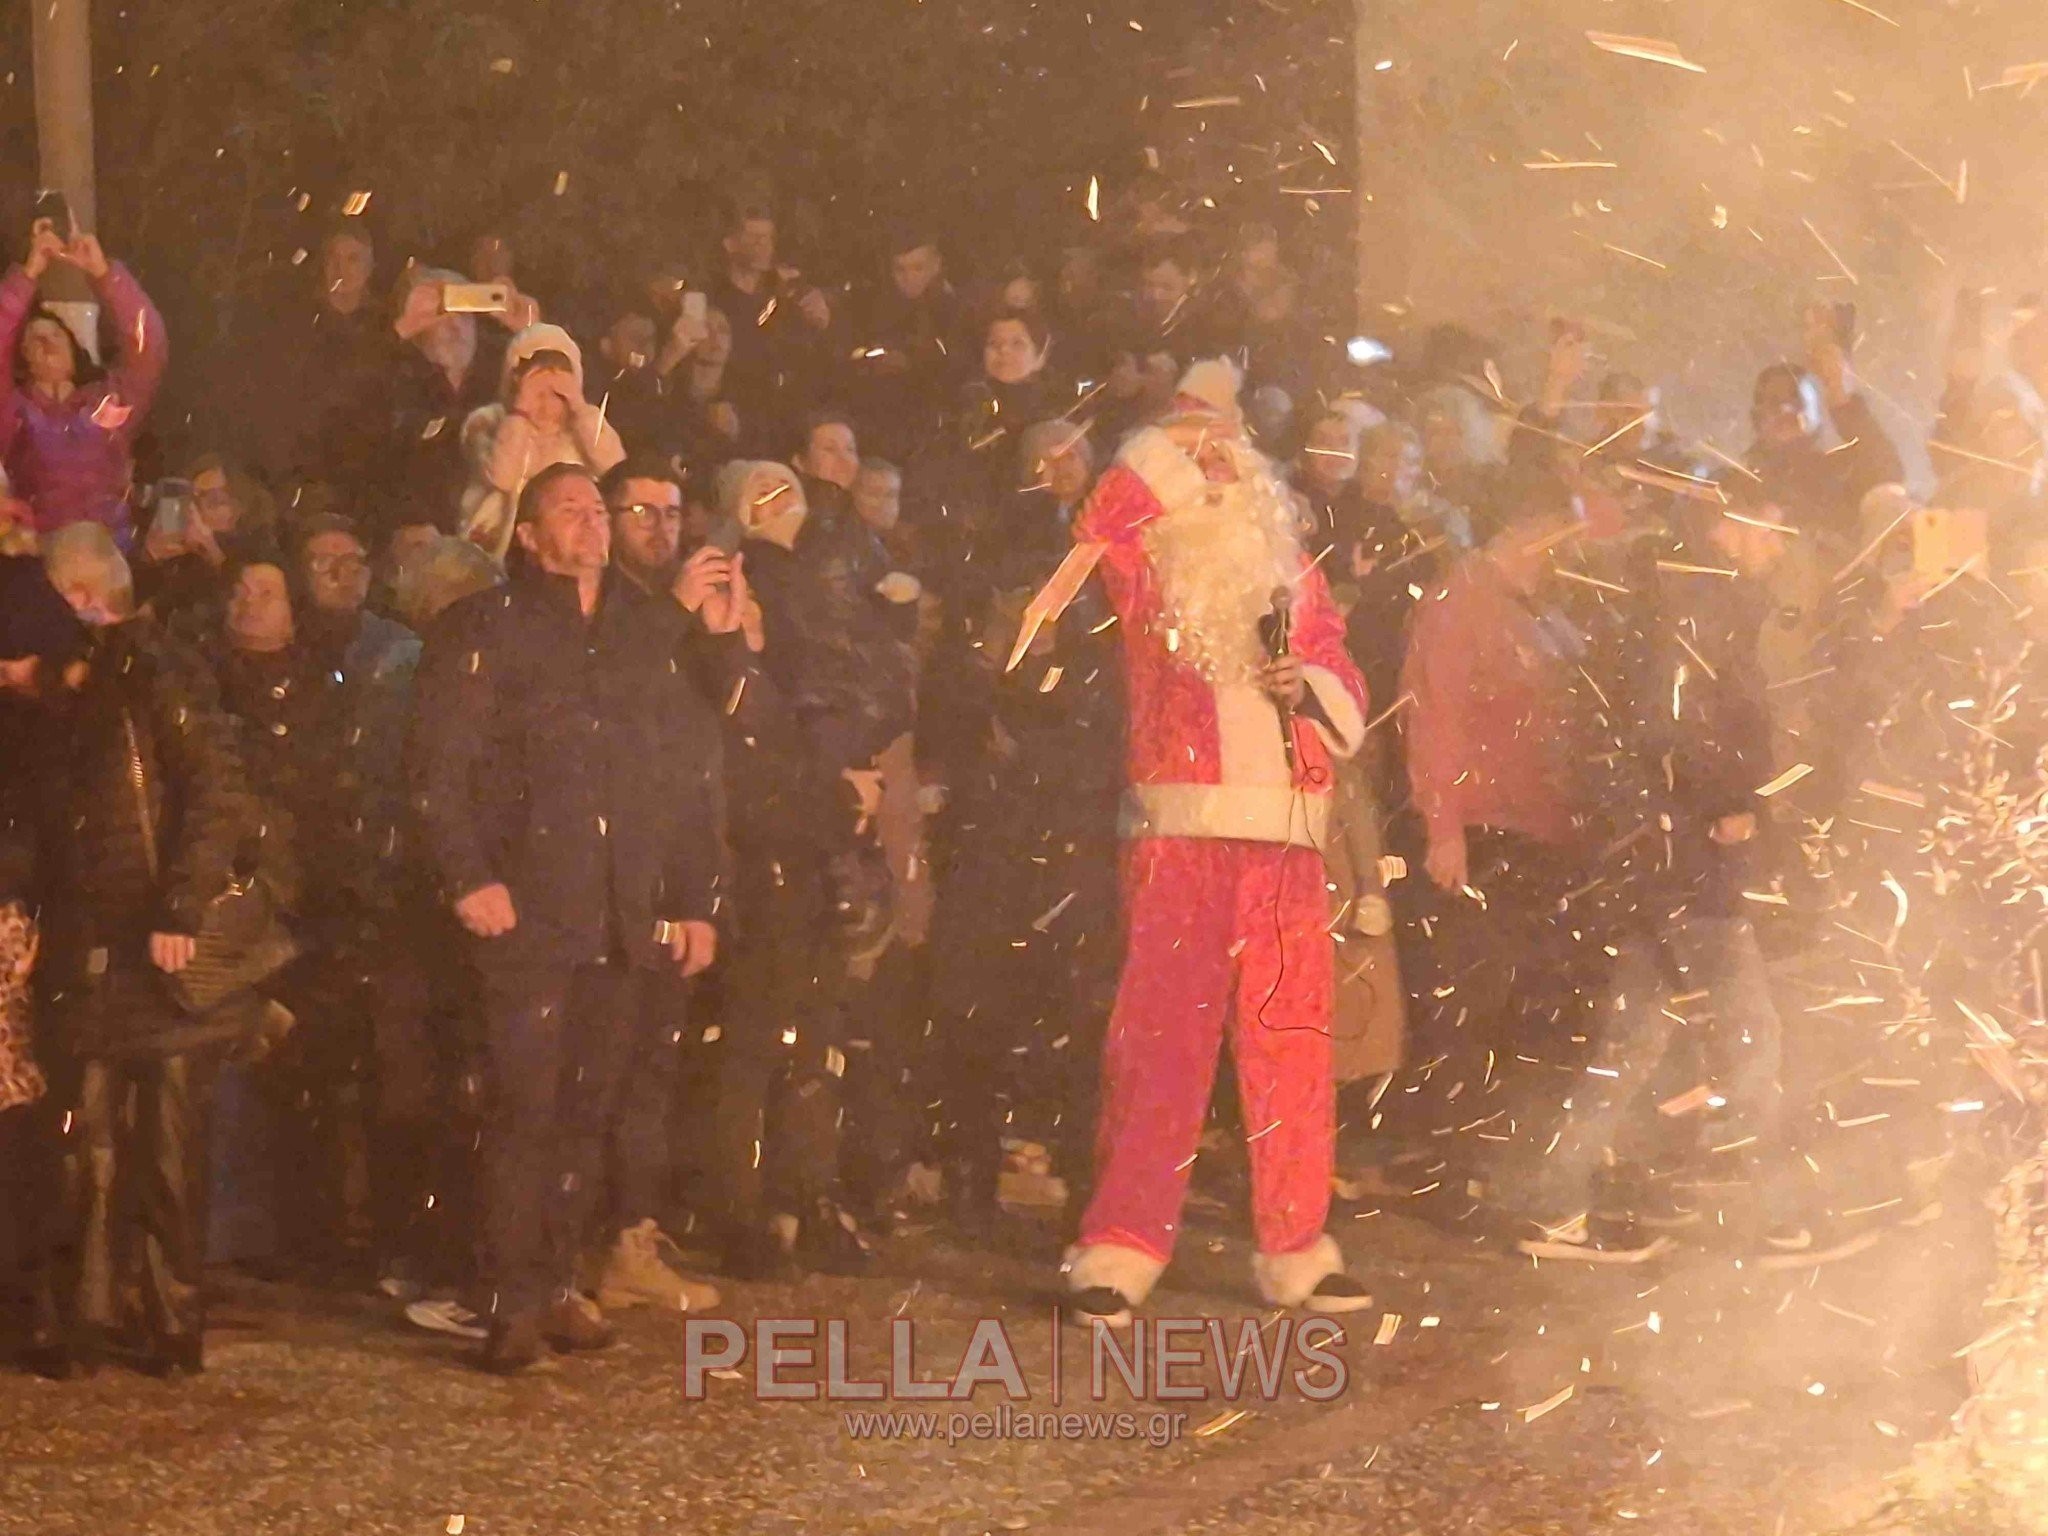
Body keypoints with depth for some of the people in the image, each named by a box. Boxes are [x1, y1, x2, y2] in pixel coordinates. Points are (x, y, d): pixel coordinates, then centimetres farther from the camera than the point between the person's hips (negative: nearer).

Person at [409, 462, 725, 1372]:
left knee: (590, 1109, 6)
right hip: (529, 913, -5)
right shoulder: (483, 631, 4)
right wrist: (468, 878, -14)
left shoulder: (650, 637, 18)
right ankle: (513, 1303, -5)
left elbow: (695, 773, 19)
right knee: (525, 1107, -8)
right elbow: (440, 768, -3)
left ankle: (555, 1283, 15)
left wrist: (696, 898, 13)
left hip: (625, 920, 5)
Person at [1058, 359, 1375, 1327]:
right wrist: (1178, 445, -9)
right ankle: (1117, 1252, -4)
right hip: (1180, 836, -4)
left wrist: (1304, 683, -6)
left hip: (1287, 834, 4)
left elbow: (1347, 690, 16)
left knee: (1292, 1045, 6)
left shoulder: (1290, 573, 17)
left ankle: (1296, 1248, 15)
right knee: (1161, 1039, -7)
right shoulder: (1151, 568, 6)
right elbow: (1104, 525, -16)